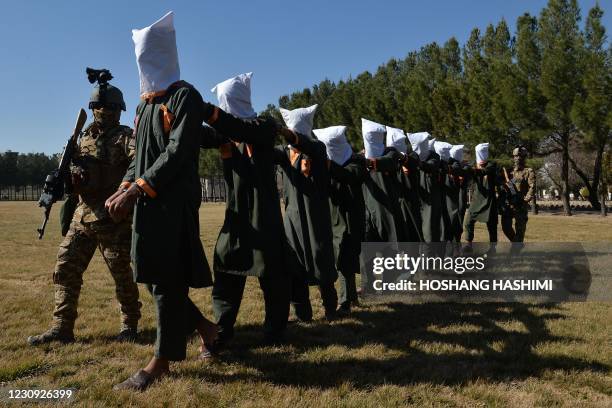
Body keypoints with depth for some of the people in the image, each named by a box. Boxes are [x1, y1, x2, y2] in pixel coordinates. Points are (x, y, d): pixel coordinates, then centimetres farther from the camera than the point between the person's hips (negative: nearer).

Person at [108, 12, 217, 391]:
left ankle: (162, 361, 9)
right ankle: (203, 325, 27)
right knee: (154, 276, 10)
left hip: (175, 203, -8)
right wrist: (123, 191, 4)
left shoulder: (185, 97, -7)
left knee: (167, 280, -2)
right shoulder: (145, 103, 18)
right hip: (149, 203, 8)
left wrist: (134, 190, -19)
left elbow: (178, 154, -17)